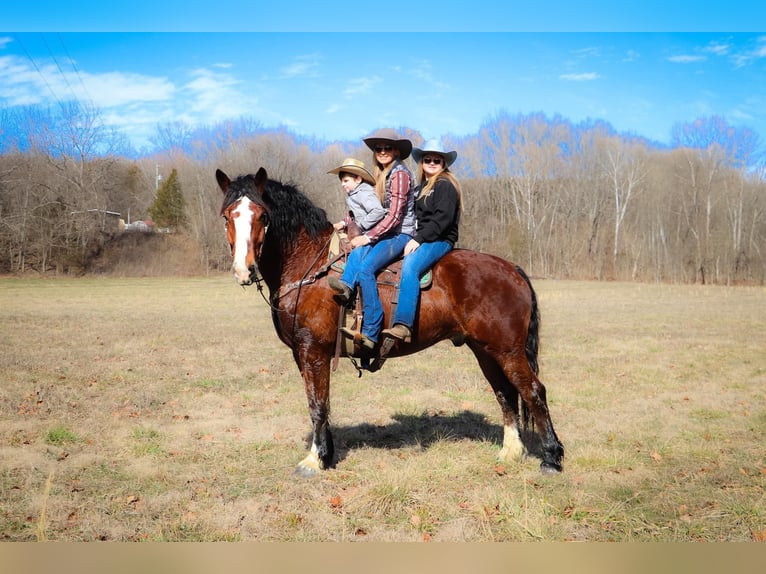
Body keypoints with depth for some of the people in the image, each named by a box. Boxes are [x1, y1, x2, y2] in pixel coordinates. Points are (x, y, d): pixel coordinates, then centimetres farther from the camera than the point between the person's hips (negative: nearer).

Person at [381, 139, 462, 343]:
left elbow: (442, 218, -15)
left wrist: (419, 239, -21)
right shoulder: (421, 188, 24)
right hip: (418, 239, 9)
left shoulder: (446, 186, -2)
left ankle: (403, 326, -46)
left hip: (440, 240, -9)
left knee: (409, 266, -36)